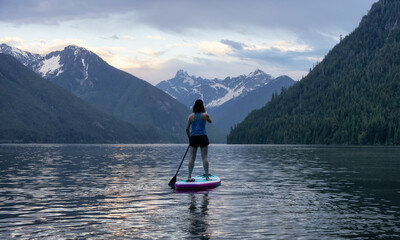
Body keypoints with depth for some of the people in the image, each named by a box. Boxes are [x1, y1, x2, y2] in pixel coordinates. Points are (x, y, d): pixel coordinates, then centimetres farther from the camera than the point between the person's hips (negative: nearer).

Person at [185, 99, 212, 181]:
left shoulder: (191, 116, 1)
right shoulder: (205, 115, -2)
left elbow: (187, 129, 1)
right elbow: (210, 121, 20)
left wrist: (189, 137, 14)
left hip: (193, 138, 2)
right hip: (203, 137, -2)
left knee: (192, 157, 4)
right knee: (205, 157, 2)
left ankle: (189, 177, 3)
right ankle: (207, 176, 2)